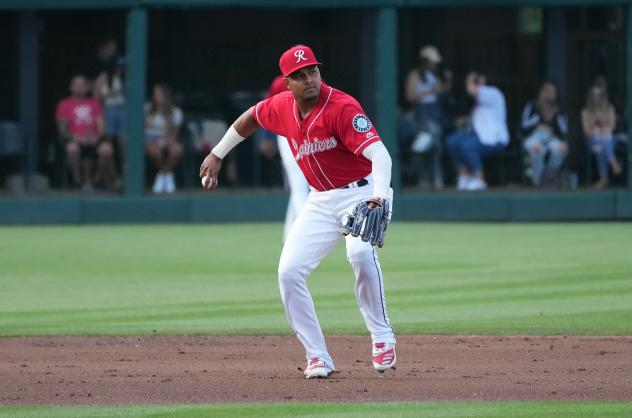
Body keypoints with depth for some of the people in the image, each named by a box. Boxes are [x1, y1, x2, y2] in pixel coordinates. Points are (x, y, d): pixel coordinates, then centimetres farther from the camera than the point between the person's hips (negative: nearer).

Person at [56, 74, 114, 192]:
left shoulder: (94, 104, 20)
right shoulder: (64, 104, 14)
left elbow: (101, 125, 10)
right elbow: (62, 129, 4)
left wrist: (96, 137, -13)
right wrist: (75, 138, -16)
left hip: (93, 139, 1)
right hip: (74, 140, -1)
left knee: (107, 149, -33)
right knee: (72, 148, -40)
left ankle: (99, 179, -9)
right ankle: (78, 180, -19)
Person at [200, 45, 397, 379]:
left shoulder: (341, 107, -24)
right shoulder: (281, 108, -3)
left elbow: (379, 154, -34)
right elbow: (250, 118, 21)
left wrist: (378, 196, -51)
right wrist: (217, 155, 24)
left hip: (361, 192, -7)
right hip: (320, 200, 7)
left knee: (360, 253, -34)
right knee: (289, 272, -5)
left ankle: (382, 339, -20)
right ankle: (317, 358, 3)